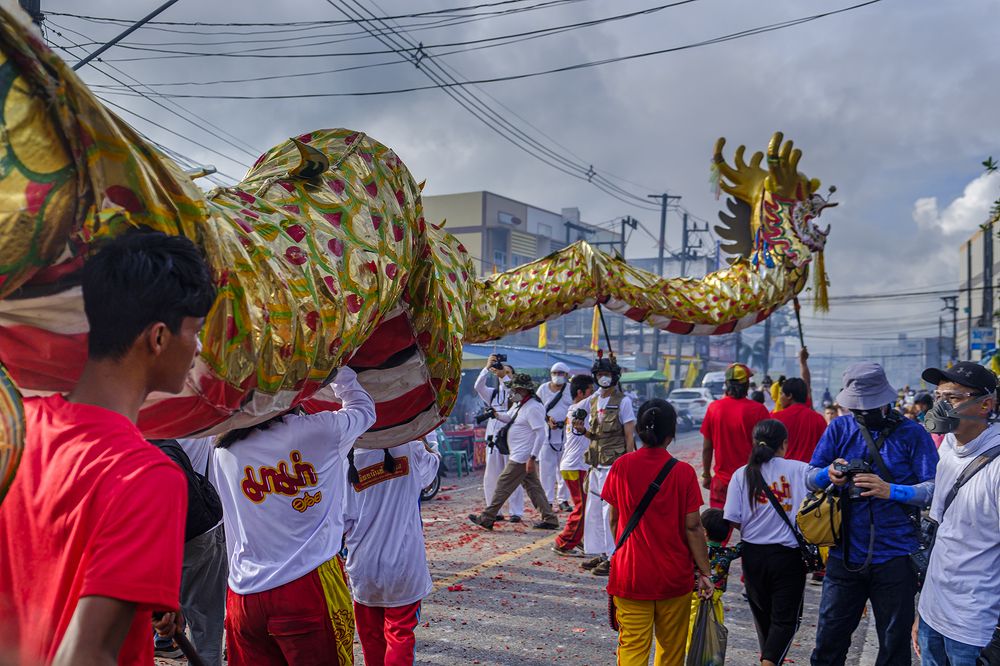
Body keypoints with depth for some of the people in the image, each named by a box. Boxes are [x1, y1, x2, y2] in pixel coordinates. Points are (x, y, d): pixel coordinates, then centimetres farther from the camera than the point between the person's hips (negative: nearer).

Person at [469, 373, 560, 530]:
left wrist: (532, 457, -25)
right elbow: (509, 418, 26)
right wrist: (497, 415, 2)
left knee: (503, 485, -3)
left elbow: (541, 434, -22)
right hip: (520, 457, 10)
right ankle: (549, 519, 16)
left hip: (522, 458, -10)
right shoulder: (520, 405, 12)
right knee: (533, 487, 12)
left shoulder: (533, 408, -18)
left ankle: (486, 519, 4)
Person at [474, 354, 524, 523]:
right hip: (493, 438, 3)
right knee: (491, 477, 4)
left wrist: (503, 375, -25)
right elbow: (478, 386, -3)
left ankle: (516, 512, 2)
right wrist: (487, 368, -15)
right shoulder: (492, 393, 15)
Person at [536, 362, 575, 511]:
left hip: (566, 432, 0)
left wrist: (566, 421, -14)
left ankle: (563, 500, 13)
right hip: (546, 432, 1)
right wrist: (547, 420, -7)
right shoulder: (543, 388, 7)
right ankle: (548, 500, 5)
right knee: (546, 467, -1)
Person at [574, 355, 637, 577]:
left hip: (614, 464, -7)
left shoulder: (623, 401, -7)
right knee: (593, 511, 11)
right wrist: (582, 429, -1)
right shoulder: (593, 401, 12)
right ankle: (598, 553, 21)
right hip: (596, 464, 7)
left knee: (610, 510, -8)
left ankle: (613, 557, -1)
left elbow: (630, 436, -9)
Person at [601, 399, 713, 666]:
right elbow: (693, 527, -10)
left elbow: (614, 520, 3)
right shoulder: (684, 473, -11)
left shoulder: (621, 467, -7)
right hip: (675, 575, 0)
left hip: (631, 573, 0)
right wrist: (705, 573, -1)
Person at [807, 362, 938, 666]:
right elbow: (809, 479, 4)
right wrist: (829, 474, -19)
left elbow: (936, 490, -10)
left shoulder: (911, 433, -4)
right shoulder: (840, 428, 4)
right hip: (844, 556, 2)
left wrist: (890, 490, -25)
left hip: (894, 558, -2)